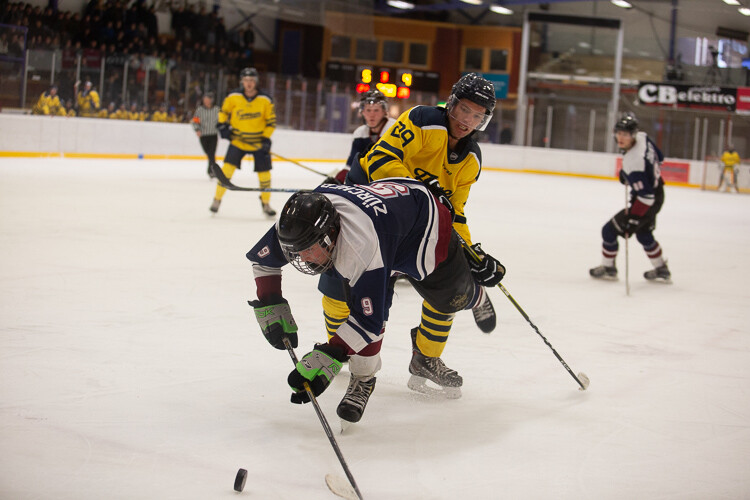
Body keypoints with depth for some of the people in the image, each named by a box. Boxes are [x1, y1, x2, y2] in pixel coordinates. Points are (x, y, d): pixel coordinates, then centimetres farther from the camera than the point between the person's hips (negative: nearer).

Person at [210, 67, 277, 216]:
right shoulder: (233, 97, -9)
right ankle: (217, 199, 0)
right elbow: (224, 110, 9)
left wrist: (266, 139, -11)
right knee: (228, 167, -13)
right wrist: (222, 124, -6)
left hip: (259, 141, 0)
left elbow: (271, 120, -3)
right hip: (238, 140, 0)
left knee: (264, 172, 0)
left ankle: (265, 203, 20)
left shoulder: (265, 99, -9)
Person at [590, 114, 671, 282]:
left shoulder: (634, 161, -34)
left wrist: (633, 220, -32)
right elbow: (659, 158, 11)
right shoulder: (642, 137, -8)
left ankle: (608, 268, 16)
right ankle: (661, 270, 36)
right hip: (657, 193, 10)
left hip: (650, 201, -10)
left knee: (610, 230, 0)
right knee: (644, 234, 27)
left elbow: (645, 196, -33)